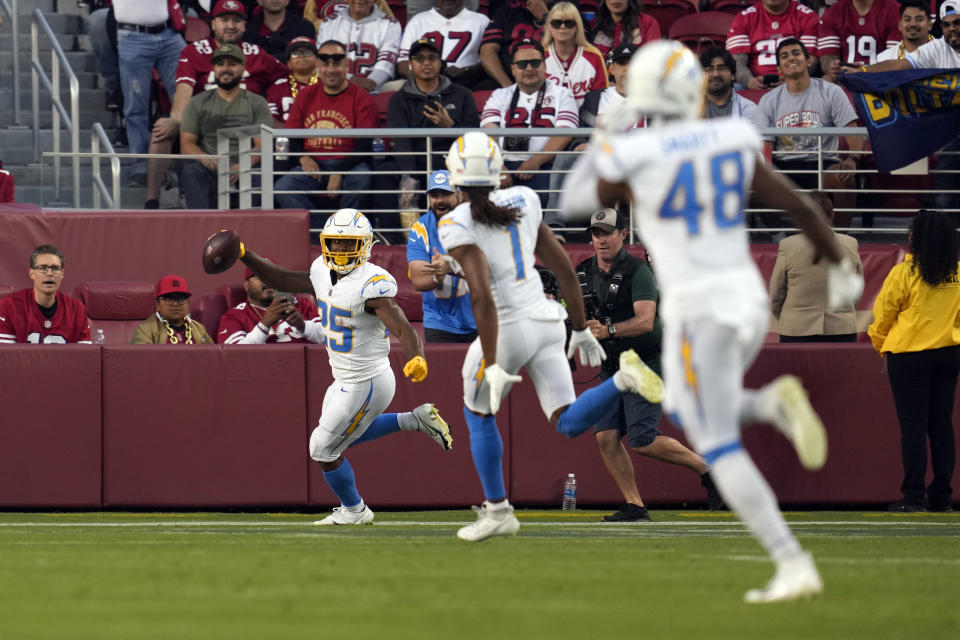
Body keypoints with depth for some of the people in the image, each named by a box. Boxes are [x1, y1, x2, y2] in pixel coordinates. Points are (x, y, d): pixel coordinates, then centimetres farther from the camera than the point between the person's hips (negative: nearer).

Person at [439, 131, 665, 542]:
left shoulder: (458, 226, -14)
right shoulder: (523, 201, 6)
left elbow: (482, 297, -23)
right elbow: (562, 267, 11)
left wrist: (492, 367, -23)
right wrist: (581, 328, 20)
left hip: (509, 329, -5)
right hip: (546, 319, 5)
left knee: (478, 415, 19)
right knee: (569, 423, 5)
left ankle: (497, 511, 23)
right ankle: (624, 379, -20)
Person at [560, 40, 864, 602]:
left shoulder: (633, 160, -9)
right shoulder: (731, 143, 3)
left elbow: (576, 202, 10)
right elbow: (800, 206, 4)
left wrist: (604, 139, 23)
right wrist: (840, 266, 17)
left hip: (698, 310, -6)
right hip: (750, 300, 6)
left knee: (720, 449, 0)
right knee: (689, 415, 27)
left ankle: (794, 568, -8)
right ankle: (773, 404, -3)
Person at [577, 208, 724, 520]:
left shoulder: (637, 270, -13)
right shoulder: (584, 273, 8)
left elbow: (645, 321, -23)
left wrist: (609, 330, -35)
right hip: (611, 368, 7)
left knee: (641, 440, -14)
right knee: (605, 436, -6)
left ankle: (705, 468, 5)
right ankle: (634, 506, 0)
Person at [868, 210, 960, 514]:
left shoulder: (904, 273, -13)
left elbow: (883, 313, -3)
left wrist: (881, 344, 14)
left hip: (908, 357, -4)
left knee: (912, 425, -2)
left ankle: (913, 496, -4)